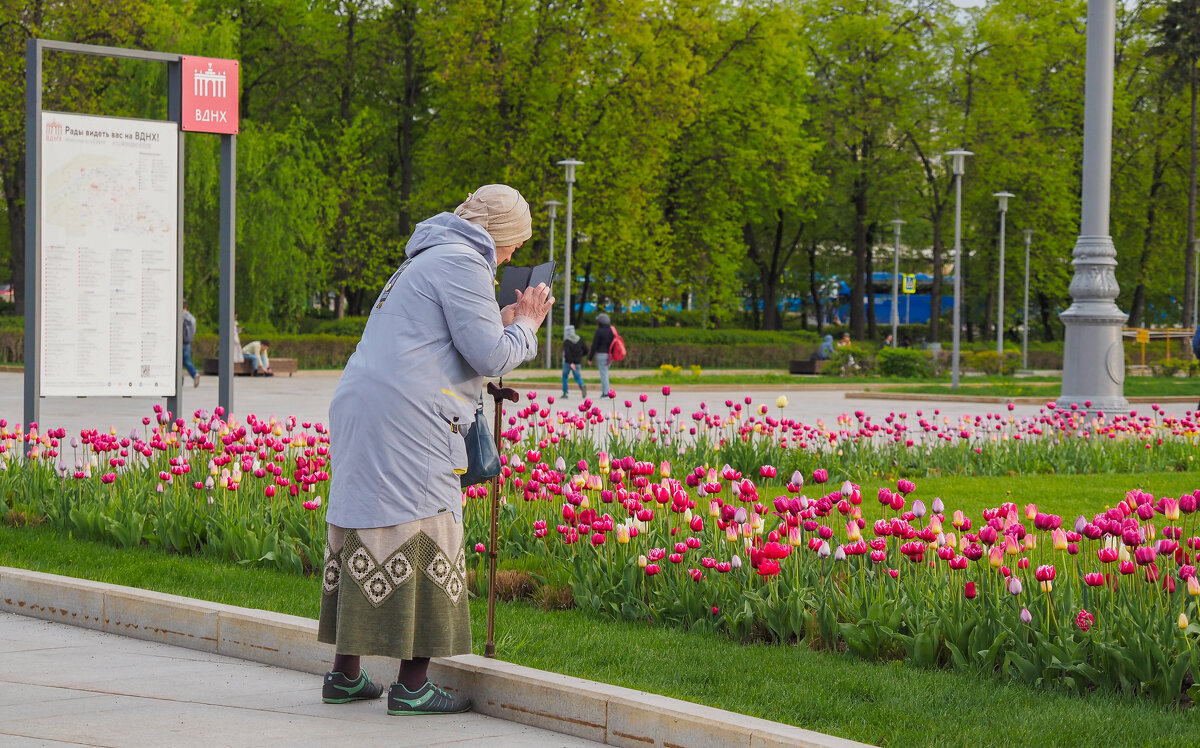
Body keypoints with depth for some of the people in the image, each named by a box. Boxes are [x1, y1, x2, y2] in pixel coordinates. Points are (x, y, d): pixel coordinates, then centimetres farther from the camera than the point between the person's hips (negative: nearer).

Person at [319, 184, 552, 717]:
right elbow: (489, 356, -11)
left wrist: (502, 321, 24)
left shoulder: (426, 260, 25)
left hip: (360, 410, 10)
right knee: (421, 533, -7)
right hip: (408, 419, -10)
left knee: (365, 526, 12)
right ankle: (412, 687, -6)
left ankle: (345, 674, 16)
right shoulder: (463, 264, -7)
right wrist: (525, 328, 7)